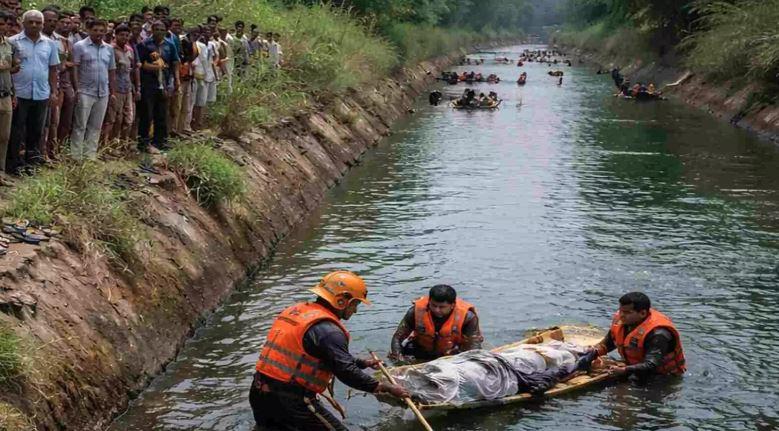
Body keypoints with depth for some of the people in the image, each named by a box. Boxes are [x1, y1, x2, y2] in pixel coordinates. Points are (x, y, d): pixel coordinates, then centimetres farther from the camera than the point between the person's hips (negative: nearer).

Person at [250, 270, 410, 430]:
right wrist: (386, 388, -12)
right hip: (291, 401, -8)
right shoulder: (327, 330, -16)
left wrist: (363, 363, 27)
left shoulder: (296, 311, 13)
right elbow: (346, 372, -20)